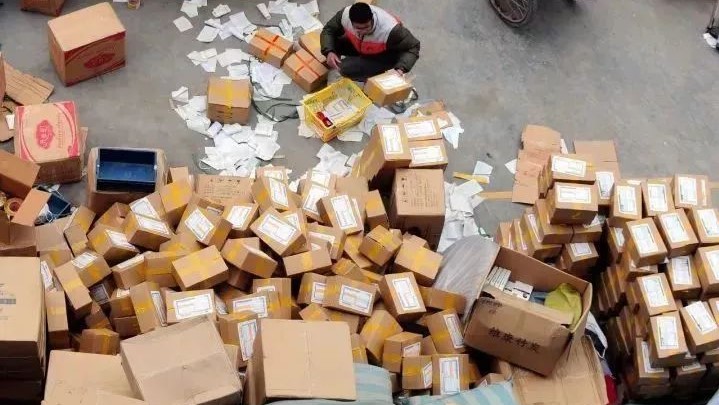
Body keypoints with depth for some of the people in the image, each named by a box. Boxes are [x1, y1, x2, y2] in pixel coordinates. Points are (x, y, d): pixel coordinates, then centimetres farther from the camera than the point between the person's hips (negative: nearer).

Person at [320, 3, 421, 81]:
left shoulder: (390, 29, -41)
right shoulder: (345, 15, -30)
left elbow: (413, 47, -27)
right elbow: (328, 30, -11)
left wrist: (401, 68, -42)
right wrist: (329, 52, -30)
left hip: (385, 55, -5)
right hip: (358, 46, 5)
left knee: (347, 69, -25)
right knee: (332, 44, -18)